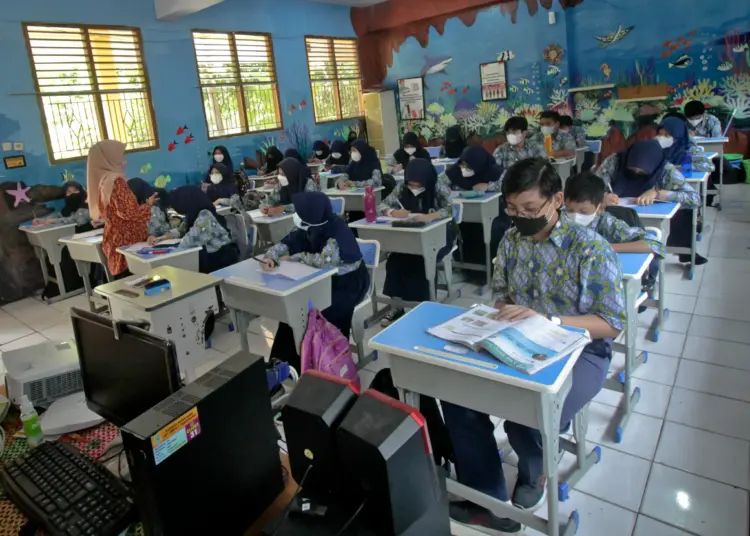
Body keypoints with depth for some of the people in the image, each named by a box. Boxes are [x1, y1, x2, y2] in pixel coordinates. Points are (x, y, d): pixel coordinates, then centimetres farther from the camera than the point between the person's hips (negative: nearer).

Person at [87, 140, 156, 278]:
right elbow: (129, 213, -19)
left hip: (114, 240, 9)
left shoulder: (103, 180, 10)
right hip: (126, 241, -9)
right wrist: (148, 204, -4)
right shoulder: (116, 181, -15)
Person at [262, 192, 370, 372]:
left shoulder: (338, 228, -26)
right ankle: (287, 361, 6)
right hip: (326, 280, 7)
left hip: (349, 283, -7)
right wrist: (270, 256, -21)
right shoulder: (309, 227, -5)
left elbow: (326, 260, -36)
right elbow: (285, 244, 1)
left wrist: (298, 257, -21)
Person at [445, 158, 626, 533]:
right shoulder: (511, 241, 1)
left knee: (525, 418, -29)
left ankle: (535, 472, 11)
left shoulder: (590, 247, -15)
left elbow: (613, 324, -15)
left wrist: (547, 320, -27)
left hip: (579, 352, -5)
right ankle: (490, 504, 0)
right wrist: (505, 316, -9)